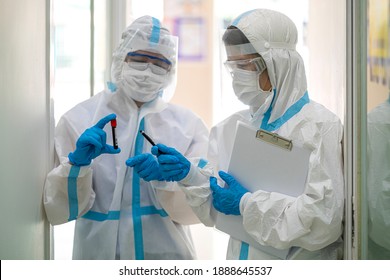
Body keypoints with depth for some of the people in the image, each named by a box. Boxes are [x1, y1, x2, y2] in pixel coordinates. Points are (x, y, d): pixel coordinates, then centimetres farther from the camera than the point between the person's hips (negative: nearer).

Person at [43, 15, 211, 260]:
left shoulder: (189, 125, -4)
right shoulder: (78, 120, -7)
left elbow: (196, 209, -7)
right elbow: (60, 210, -8)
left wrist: (165, 179, -24)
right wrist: (77, 163, -24)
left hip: (168, 253, 1)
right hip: (100, 253, -1)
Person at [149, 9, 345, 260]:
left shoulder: (320, 127, -10)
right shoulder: (231, 127, 7)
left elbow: (324, 220, -20)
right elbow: (216, 209, 5)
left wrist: (247, 203, -16)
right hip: (240, 259, 5)